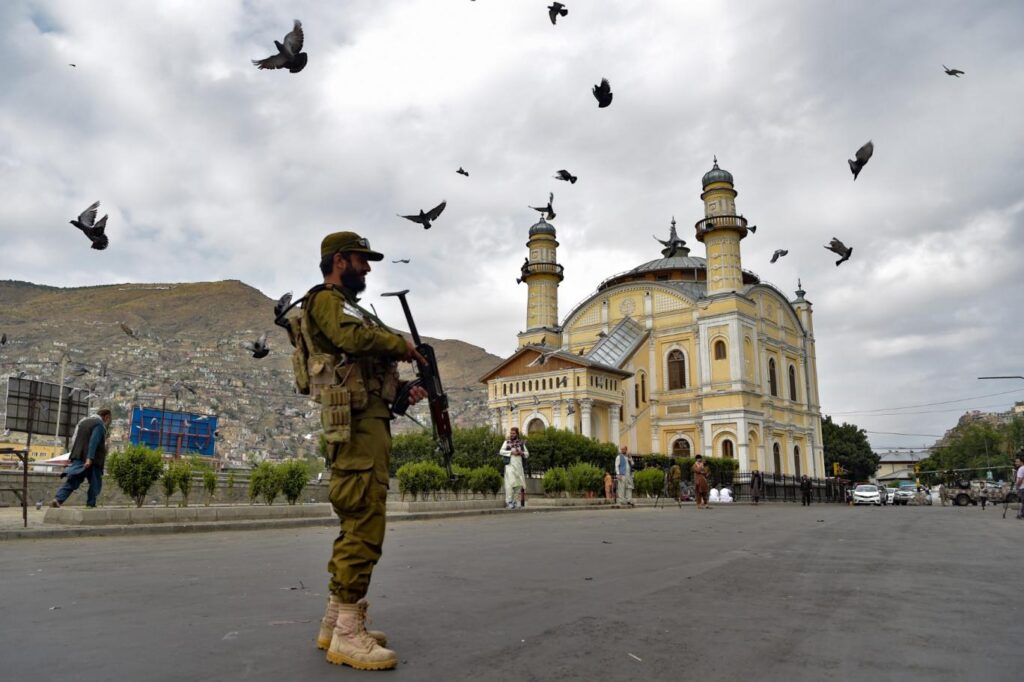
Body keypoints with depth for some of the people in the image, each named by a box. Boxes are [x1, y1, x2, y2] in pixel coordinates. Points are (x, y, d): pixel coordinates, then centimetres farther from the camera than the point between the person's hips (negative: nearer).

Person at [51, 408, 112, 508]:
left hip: (78, 458, 7)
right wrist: (89, 458, -25)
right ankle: (90, 504, 5)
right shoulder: (99, 424, -8)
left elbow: (74, 440, 23)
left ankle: (58, 499, -12)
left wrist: (72, 457, 27)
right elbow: (94, 441, -19)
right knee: (95, 483, 5)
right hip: (91, 461, -7)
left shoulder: (83, 421, 20)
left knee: (72, 482, 4)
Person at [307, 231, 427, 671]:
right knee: (364, 524, -12)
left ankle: (335, 622, 20)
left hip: (370, 420, 11)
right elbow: (354, 339, -24)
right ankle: (348, 634, -8)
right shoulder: (325, 300, -3)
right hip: (357, 423, -11)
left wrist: (403, 391, 10)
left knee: (356, 524, 12)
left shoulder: (348, 307, 27)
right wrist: (402, 345, -9)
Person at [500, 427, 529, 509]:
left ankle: (515, 501, 13)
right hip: (510, 464, -4)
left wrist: (521, 453, -6)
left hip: (519, 465, 4)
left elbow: (527, 454, 14)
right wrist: (511, 452, -13)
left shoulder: (521, 443, 13)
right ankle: (509, 502, -18)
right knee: (510, 482, -15)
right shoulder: (507, 442, 7)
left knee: (518, 484, 4)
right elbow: (501, 451, -3)